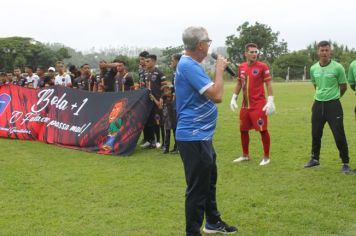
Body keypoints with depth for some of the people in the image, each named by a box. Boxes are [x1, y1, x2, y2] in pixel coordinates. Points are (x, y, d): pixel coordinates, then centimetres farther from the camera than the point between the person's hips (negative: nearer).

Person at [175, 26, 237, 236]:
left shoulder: (192, 65, 13)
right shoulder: (189, 66, -21)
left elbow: (210, 93, 23)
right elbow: (216, 95, -25)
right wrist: (219, 70, -14)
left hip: (202, 135, 11)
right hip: (194, 137, -11)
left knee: (209, 180, 23)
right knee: (198, 188, -2)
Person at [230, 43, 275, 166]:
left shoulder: (262, 66, -7)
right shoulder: (241, 67, 7)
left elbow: (268, 84, -7)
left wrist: (270, 101, -13)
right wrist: (234, 98, 13)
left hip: (259, 105, -6)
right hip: (245, 105, 6)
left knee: (263, 130, -3)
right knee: (243, 130, 12)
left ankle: (266, 157, 10)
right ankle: (245, 155, 27)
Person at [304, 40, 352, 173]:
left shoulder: (337, 67, -10)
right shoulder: (313, 68, 3)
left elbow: (344, 86, 2)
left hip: (333, 105, -4)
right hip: (318, 104, 4)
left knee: (339, 135, -5)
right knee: (316, 134, 12)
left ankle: (345, 163, 7)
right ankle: (315, 159, 30)